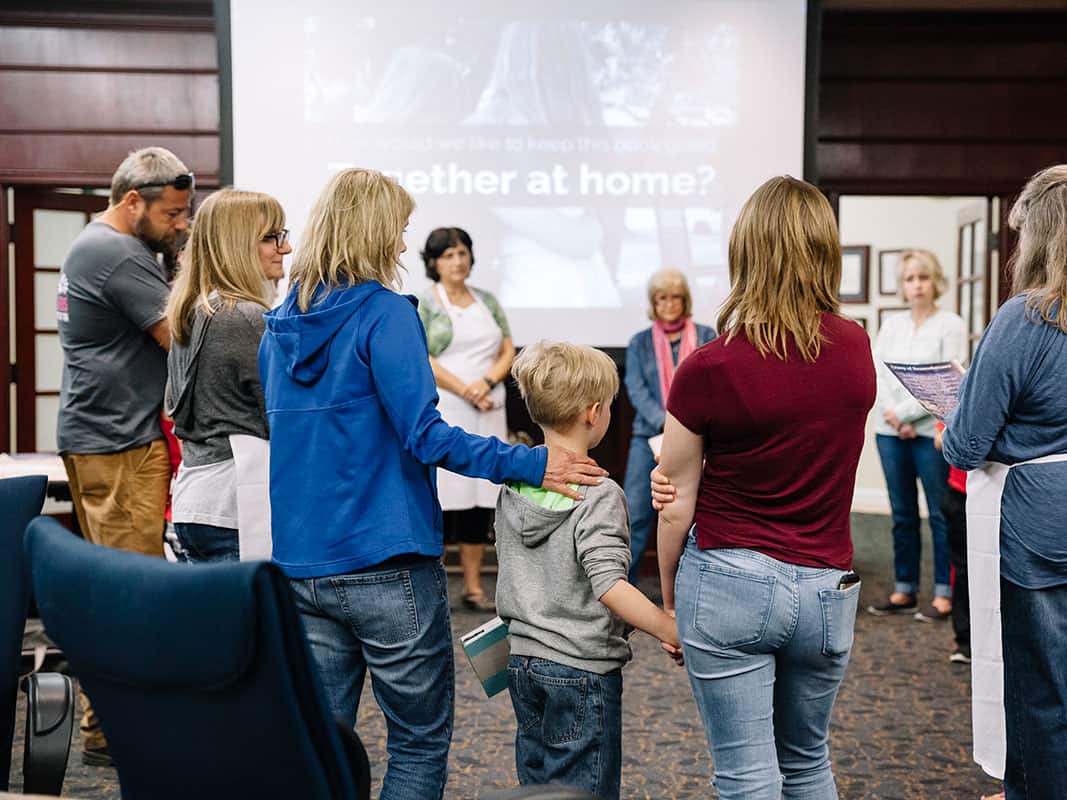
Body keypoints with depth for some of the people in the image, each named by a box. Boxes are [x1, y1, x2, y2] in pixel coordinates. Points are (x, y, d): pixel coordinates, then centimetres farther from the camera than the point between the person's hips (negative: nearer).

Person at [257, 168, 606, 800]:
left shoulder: (282, 323, 11)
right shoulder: (384, 312, -11)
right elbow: (423, 434, -18)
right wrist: (530, 464, -17)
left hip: (302, 565, 7)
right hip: (385, 567, -7)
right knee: (420, 743, 7)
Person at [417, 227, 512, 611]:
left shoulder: (487, 301, 17)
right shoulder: (423, 304, 1)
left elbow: (508, 352, 13)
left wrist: (486, 383, -6)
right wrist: (465, 391, -12)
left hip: (487, 413, 5)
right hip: (441, 413, -5)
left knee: (482, 494, 4)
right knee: (439, 494, -8)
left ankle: (474, 586, 12)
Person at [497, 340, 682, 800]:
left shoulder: (514, 486, 4)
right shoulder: (599, 496, -18)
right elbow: (609, 586, -26)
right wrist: (673, 633, -21)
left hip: (523, 661, 7)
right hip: (582, 669, -7)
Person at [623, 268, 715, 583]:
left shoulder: (706, 337, 7)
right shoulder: (640, 342, 10)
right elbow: (636, 389, -1)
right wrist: (666, 422, -17)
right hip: (650, 437, 1)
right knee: (635, 514, -3)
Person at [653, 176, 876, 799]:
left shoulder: (709, 368, -15)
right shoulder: (857, 349, -2)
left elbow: (676, 504, -7)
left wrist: (669, 594, 8)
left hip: (729, 583, -4)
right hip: (827, 590, 4)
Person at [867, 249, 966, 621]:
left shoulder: (951, 324, -1)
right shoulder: (891, 324, 13)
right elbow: (877, 374, 5)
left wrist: (905, 412, -11)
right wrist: (895, 420, -8)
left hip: (932, 431, -5)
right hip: (890, 432, 5)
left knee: (941, 514, -2)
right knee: (902, 515, 9)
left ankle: (944, 593, 5)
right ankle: (905, 590, 17)